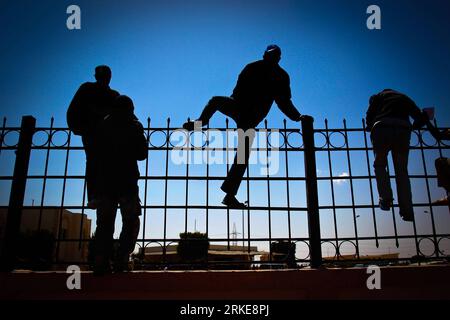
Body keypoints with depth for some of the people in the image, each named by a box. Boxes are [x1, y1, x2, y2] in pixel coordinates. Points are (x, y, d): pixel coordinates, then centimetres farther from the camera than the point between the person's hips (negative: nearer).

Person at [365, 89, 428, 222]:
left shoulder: (379, 96, 26)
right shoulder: (405, 98, 33)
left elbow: (369, 115, 11)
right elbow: (421, 118, 26)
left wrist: (371, 127, 29)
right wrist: (411, 127, 43)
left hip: (382, 127, -2)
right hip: (403, 129, 2)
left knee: (380, 164, 13)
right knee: (402, 170, 7)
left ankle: (385, 198, -8)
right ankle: (407, 211, 1)